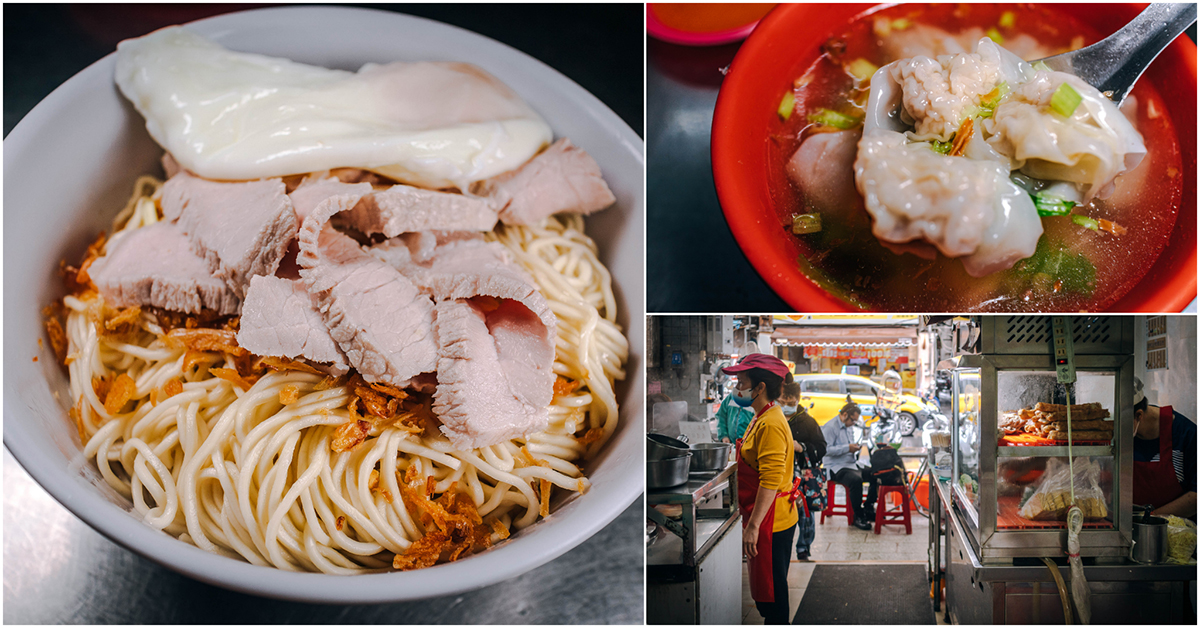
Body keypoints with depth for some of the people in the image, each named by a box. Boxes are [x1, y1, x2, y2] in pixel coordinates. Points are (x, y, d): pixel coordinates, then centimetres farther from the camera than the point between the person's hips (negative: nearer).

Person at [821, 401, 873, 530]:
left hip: (852, 464, 9)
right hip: (836, 467, -9)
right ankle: (858, 517, -23)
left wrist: (855, 447, 8)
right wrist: (847, 448, -22)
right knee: (856, 480, -34)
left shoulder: (849, 428, 19)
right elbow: (826, 449, -21)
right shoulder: (830, 427, -10)